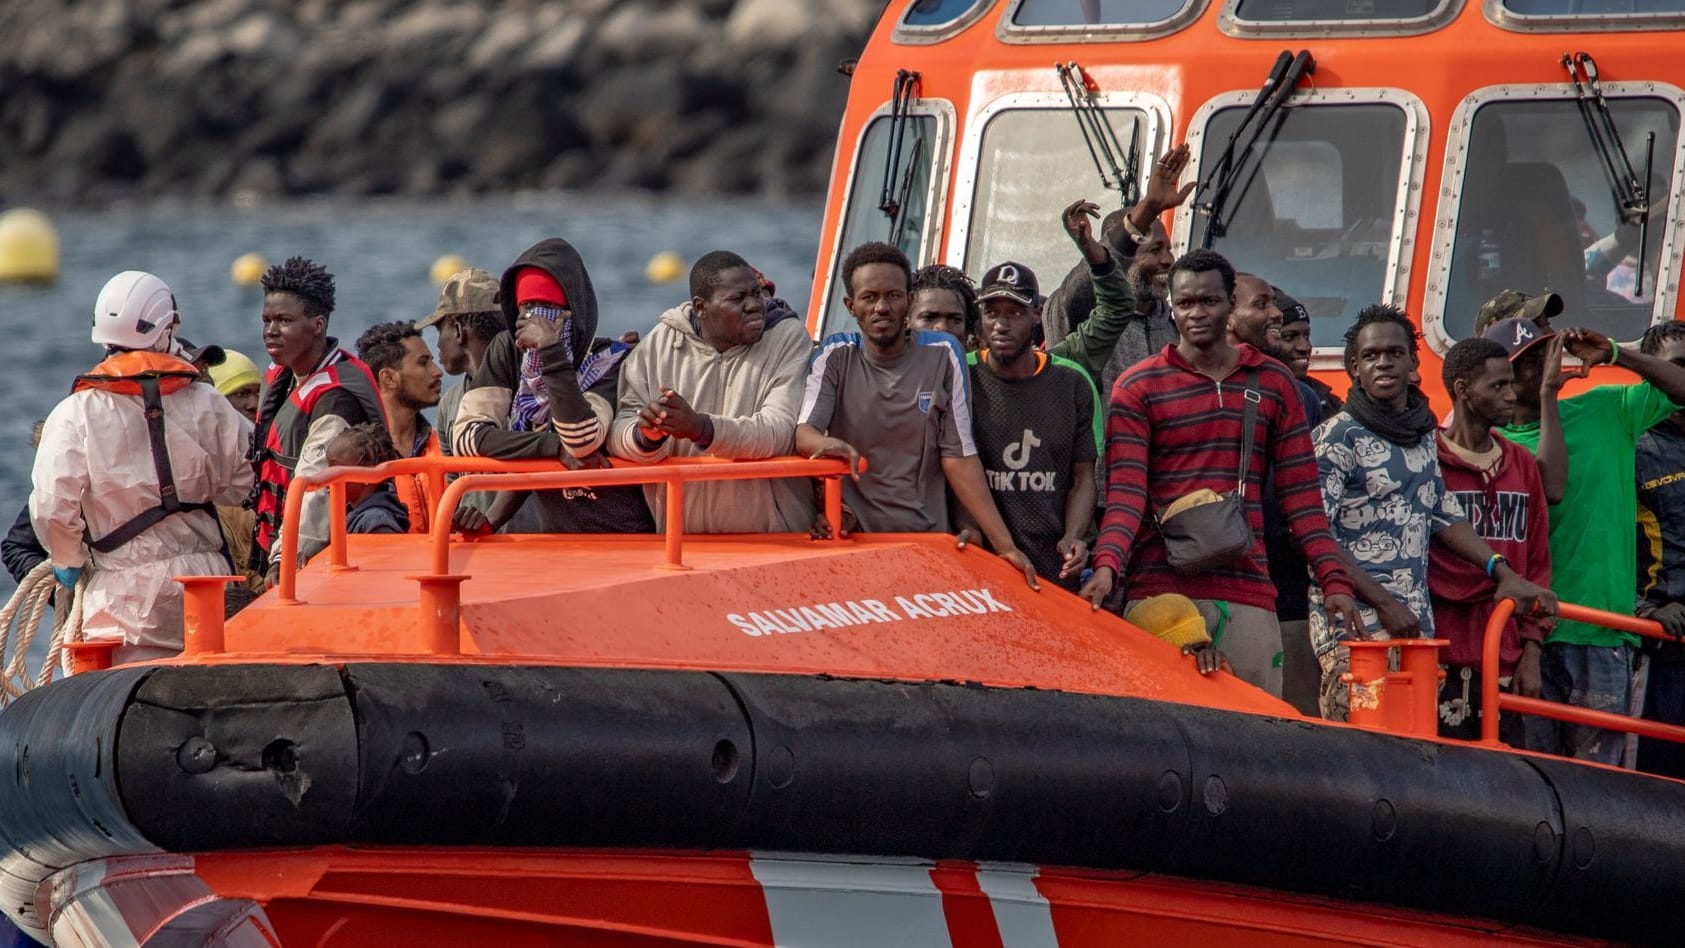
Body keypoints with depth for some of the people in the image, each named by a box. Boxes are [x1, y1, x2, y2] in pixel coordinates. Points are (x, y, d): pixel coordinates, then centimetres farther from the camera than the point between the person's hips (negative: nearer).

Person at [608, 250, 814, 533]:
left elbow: (781, 432, -12)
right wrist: (647, 435, -22)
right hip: (680, 536, 4)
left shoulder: (789, 337, 0)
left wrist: (701, 427, -26)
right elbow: (619, 433, 1)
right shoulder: (659, 344, 6)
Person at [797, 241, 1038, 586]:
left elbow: (958, 457, 1)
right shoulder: (835, 356, 5)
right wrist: (831, 445, -33)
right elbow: (803, 433, -8)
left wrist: (1005, 544, -8)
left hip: (927, 536, 0)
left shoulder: (942, 355, 4)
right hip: (851, 538, 0)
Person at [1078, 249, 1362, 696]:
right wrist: (1107, 564, -21)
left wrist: (1334, 579, 1)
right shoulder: (1138, 387, 6)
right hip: (1159, 590, -2)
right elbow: (1125, 490, -3)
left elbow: (1300, 491, 11)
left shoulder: (1273, 382, 14)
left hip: (1247, 592, 2)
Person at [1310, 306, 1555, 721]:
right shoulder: (1337, 437, -4)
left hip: (1416, 624, 7)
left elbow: (1444, 514, 25)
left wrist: (1502, 571, 12)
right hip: (1356, 629, -7)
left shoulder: (1423, 433, 18)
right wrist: (1384, 603, -13)